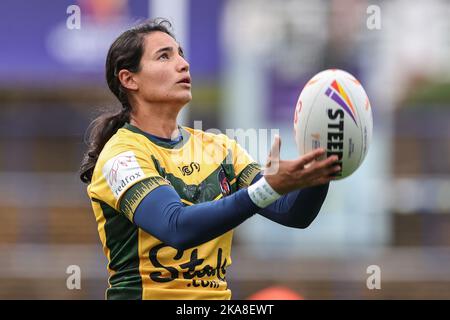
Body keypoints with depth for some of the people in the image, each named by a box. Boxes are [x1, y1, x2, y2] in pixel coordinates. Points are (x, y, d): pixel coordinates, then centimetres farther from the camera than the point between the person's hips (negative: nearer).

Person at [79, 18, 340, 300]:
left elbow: (293, 213, 2)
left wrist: (316, 175, -18)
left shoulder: (218, 148, 11)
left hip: (215, 296, 4)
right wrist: (267, 188, -31)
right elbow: (178, 228, -22)